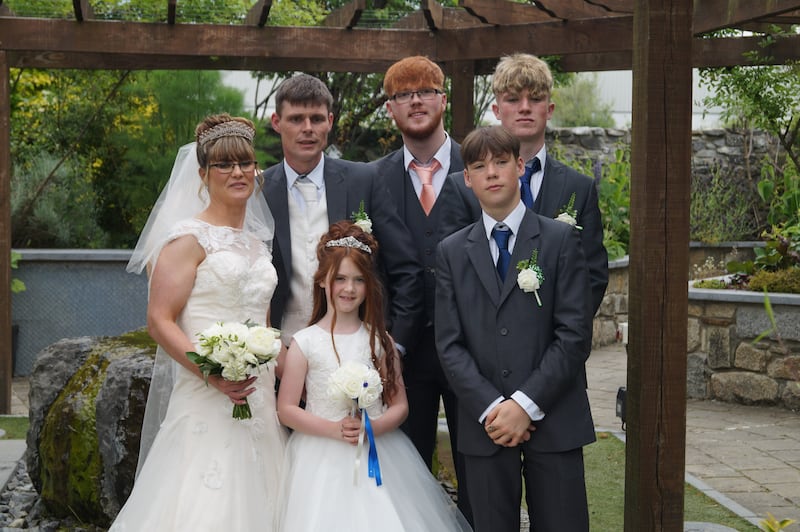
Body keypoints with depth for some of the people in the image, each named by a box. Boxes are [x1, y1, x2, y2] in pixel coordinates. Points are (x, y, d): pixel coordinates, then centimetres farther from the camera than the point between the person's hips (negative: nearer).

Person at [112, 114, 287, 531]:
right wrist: (213, 374, -22)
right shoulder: (190, 238, -6)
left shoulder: (257, 242, 16)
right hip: (206, 399, -7)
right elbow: (159, 321, -12)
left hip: (259, 399, 7)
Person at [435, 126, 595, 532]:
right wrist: (491, 408, -10)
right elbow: (449, 345, 3)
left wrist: (526, 405, -12)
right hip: (483, 424, 2)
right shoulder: (452, 252, 10)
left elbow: (574, 335, -5)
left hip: (554, 422, -2)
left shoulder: (561, 240, 3)